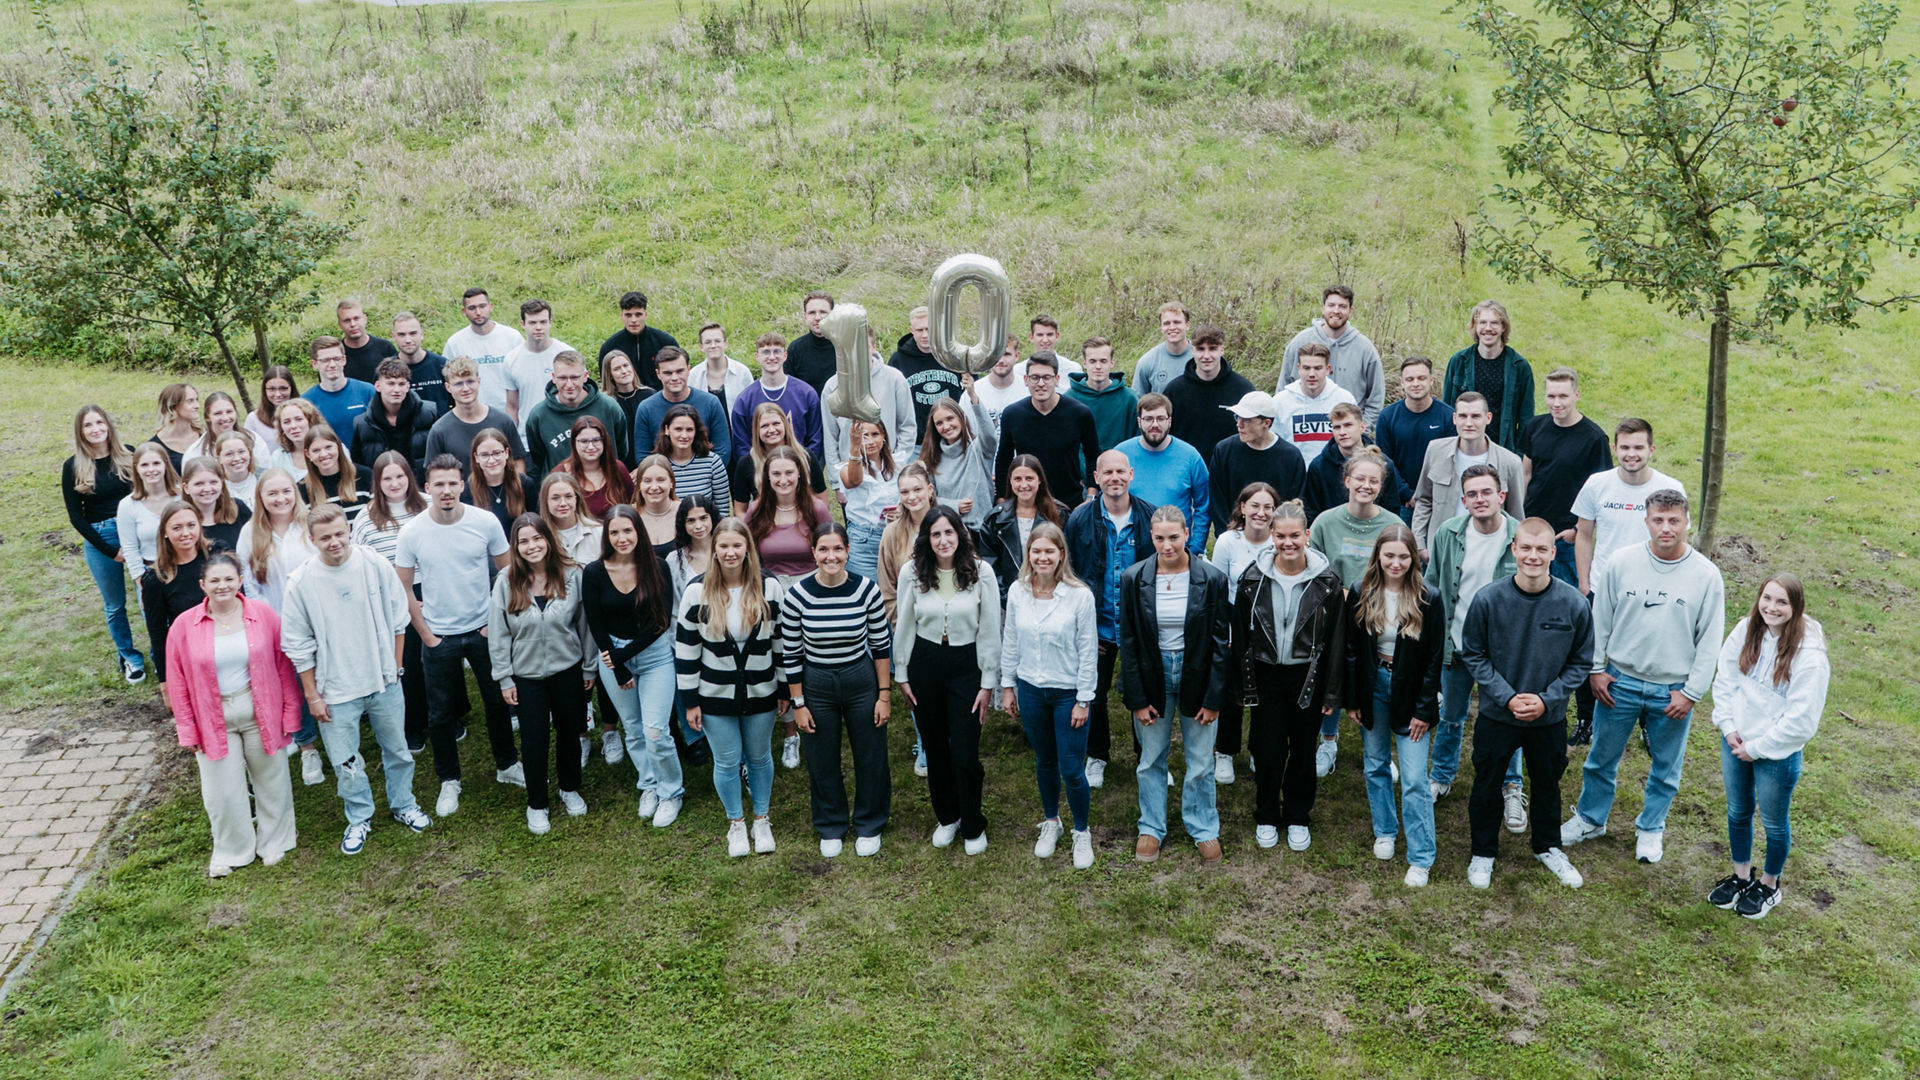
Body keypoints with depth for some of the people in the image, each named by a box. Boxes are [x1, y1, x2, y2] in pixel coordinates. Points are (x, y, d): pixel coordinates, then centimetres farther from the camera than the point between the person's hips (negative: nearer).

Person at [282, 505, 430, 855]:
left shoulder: (376, 565, -10)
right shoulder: (301, 583, -13)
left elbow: (398, 619, 2)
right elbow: (298, 645, -5)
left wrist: (395, 668, 4)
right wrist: (312, 696, -3)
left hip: (384, 682, 2)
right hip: (336, 690, -1)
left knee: (397, 750, 17)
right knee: (345, 763, 8)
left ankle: (403, 805, 40)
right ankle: (360, 818, 31)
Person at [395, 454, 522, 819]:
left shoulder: (485, 522, -10)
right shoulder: (412, 532, -11)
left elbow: (507, 571, 1)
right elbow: (404, 588, -2)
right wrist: (425, 633, -4)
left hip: (484, 630, 1)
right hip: (438, 637, -1)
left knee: (498, 700, 14)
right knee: (440, 713, 9)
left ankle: (507, 765, 35)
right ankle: (449, 781, 26)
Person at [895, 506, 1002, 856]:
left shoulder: (981, 572, -11)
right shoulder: (911, 572, -6)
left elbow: (990, 631, -5)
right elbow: (904, 626, 4)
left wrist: (988, 683, -5)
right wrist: (901, 675, 6)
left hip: (967, 665, -2)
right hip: (925, 664, 2)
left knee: (965, 754, -3)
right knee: (935, 748, 14)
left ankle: (973, 827, 20)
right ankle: (947, 817, 35)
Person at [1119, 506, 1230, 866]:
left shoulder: (1212, 579, -11)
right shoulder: (1134, 579, -8)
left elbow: (1220, 643, -5)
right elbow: (1128, 643, -3)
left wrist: (1214, 698, -7)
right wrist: (1137, 698, -5)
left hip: (1197, 675, -1)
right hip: (1152, 675, 1)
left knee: (1200, 762, 10)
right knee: (1151, 760, 14)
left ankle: (1204, 830, 30)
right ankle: (1151, 828, 32)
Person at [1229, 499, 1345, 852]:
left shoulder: (1326, 581, -8)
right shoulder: (1254, 578, -6)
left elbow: (1337, 640, -4)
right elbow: (1241, 636, 0)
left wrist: (1332, 692, -4)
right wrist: (1245, 685, -1)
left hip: (1308, 676, 0)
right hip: (1267, 675, 0)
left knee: (1303, 750, 12)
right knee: (1268, 751, 5)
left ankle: (1298, 817, 31)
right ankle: (1266, 817, 26)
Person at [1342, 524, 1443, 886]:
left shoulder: (1428, 598, -12)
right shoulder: (1361, 594, -6)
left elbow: (1434, 659, -8)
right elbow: (1351, 650, 0)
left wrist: (1424, 710, -9)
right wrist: (1352, 700, -1)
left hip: (1410, 692, -3)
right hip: (1373, 685, 3)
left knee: (1414, 779, -4)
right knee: (1376, 765, 17)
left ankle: (1420, 859, 6)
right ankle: (1385, 832, 37)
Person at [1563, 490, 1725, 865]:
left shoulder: (1706, 575, -9)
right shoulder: (1621, 562, -7)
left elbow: (1710, 641, -5)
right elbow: (1600, 619, 2)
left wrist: (1691, 692, -7)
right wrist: (1596, 669, 0)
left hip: (1673, 691, -1)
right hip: (1619, 682, 1)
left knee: (1666, 767, 15)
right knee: (1602, 758, 14)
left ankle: (1650, 828, 36)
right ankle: (1590, 819, 35)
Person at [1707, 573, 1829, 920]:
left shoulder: (1809, 655, -23)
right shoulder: (1746, 631, -9)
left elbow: (1801, 720, -20)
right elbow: (1725, 680, 1)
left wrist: (1757, 748, -15)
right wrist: (1729, 727, -8)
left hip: (1778, 754, -4)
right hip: (1735, 742, 5)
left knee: (1774, 824, 16)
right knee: (1738, 812, 22)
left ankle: (1769, 884, 38)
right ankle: (1741, 875, 42)